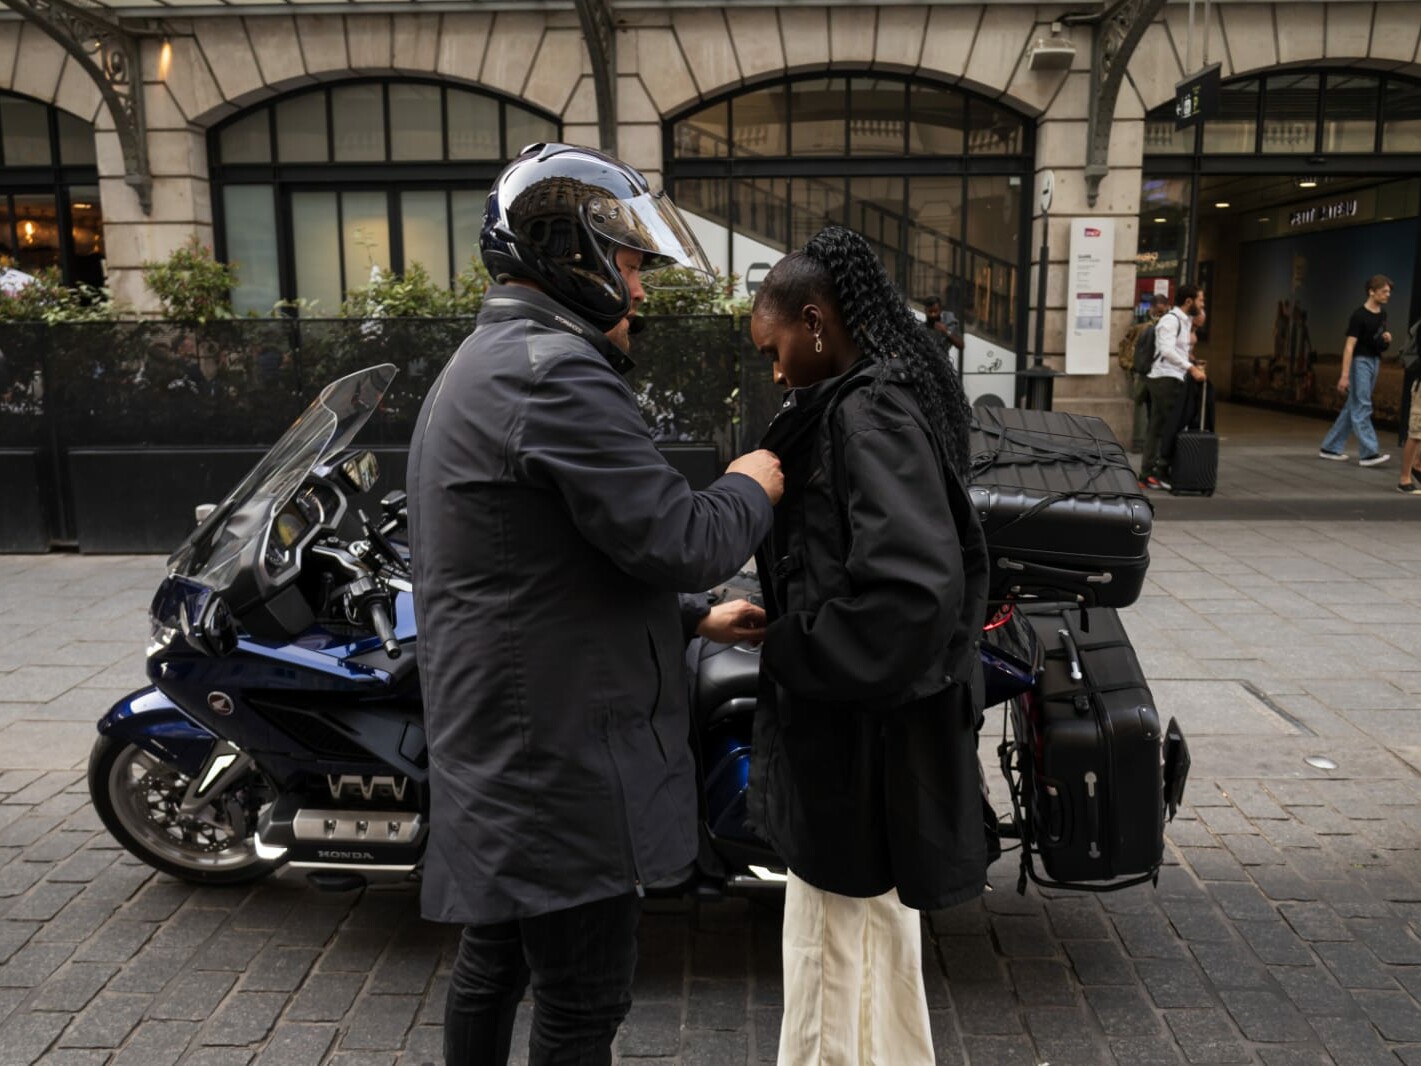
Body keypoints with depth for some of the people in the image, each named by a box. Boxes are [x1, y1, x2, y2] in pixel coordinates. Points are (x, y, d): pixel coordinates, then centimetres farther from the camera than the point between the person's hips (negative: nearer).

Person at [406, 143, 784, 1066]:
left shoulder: (479, 369, 16)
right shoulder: (556, 374, -19)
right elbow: (679, 539, -23)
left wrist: (693, 615, 19)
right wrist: (752, 488, -3)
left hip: (496, 747, 11)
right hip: (563, 763, -11)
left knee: (495, 958, 23)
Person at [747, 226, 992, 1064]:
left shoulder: (869, 413, -21)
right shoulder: (884, 398, 9)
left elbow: (914, 592, -32)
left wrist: (788, 649, -17)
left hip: (862, 749, -10)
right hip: (863, 737, 10)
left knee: (842, 992, 7)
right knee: (872, 962, 26)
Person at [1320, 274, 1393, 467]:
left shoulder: (1382, 313, 10)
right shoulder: (1359, 316, -14)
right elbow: (1349, 346, -19)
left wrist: (1386, 338, 1)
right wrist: (1344, 375, -26)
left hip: (1374, 361, 8)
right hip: (1360, 361, -8)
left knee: (1352, 408, 9)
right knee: (1362, 407, -10)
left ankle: (1330, 448, 15)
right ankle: (1369, 453, -12)